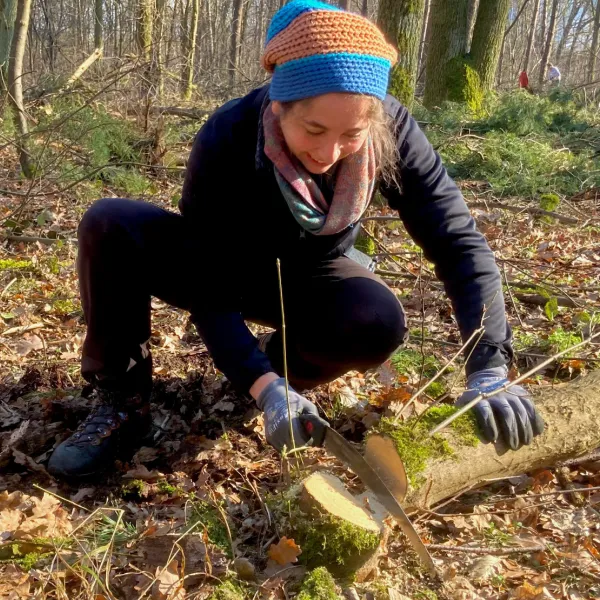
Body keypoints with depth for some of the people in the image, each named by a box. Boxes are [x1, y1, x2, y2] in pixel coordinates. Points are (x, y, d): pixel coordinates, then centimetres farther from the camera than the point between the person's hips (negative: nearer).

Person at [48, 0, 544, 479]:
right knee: (110, 227, -28)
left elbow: (458, 243, -26)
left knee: (379, 322, -33)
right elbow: (209, 288, -31)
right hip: (228, 265, -1)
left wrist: (489, 371, -37)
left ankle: (280, 362, 0)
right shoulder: (226, 140, -33)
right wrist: (265, 389, -44)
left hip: (308, 278, 2)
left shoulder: (391, 132, -27)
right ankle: (123, 403, -11)